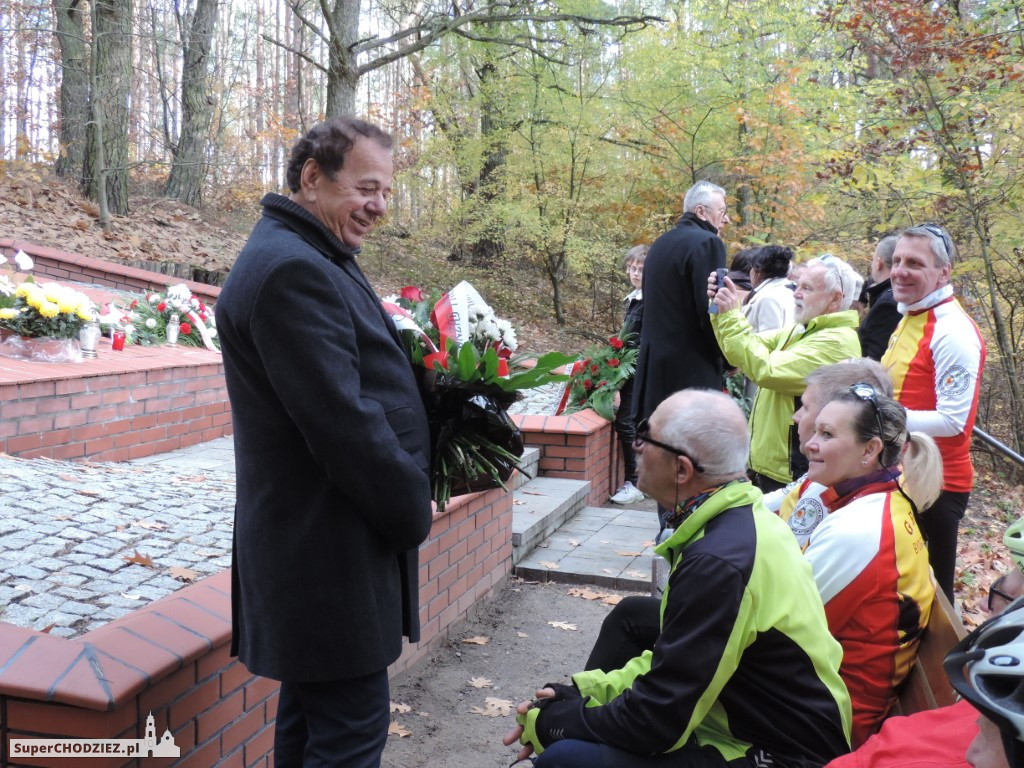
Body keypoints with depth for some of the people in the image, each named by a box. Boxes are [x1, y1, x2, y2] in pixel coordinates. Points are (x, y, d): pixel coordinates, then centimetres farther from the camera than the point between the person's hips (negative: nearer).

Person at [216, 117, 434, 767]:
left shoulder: (308, 260, 13)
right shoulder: (295, 272, -21)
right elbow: (344, 421, -24)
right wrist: (413, 509, -11)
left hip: (312, 544, 10)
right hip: (329, 550, -10)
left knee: (310, 716, 21)